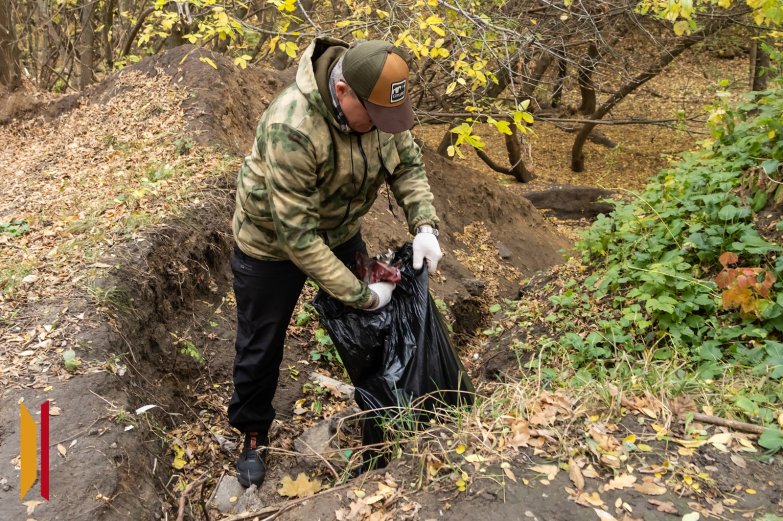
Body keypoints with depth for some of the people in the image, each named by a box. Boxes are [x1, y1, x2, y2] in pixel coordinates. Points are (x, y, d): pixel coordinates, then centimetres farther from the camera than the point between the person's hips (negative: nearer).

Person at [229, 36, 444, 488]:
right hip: (274, 240, -5)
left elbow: (408, 163, -6)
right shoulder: (291, 128, -40)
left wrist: (424, 225, -23)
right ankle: (253, 435, 36)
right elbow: (297, 235, -36)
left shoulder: (380, 100, -20)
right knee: (261, 346, 11)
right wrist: (361, 296, -32)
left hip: (341, 230, 5)